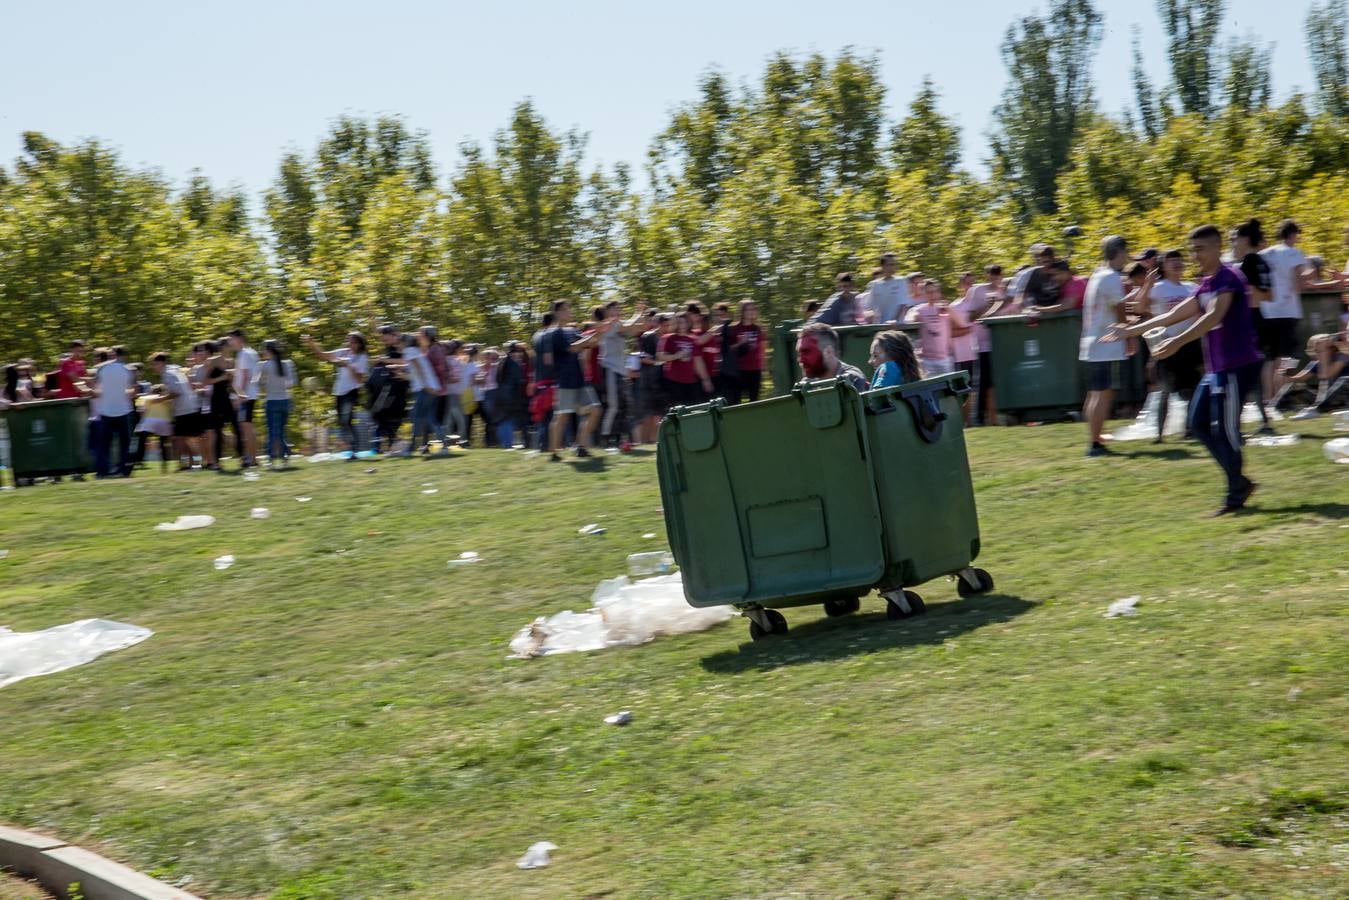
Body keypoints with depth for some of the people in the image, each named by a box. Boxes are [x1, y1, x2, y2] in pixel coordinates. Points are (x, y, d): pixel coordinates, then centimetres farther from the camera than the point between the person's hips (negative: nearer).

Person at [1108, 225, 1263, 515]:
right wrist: (1132, 330, 23)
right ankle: (1240, 482, 17)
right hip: (1215, 368, 10)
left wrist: (1178, 341, -41)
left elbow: (1214, 316, -29)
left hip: (1237, 366, -10)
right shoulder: (1204, 285, 15)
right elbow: (1174, 315, 22)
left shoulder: (1228, 279, -14)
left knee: (1223, 429, -9)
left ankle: (1236, 494, 2)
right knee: (1199, 423, 10)